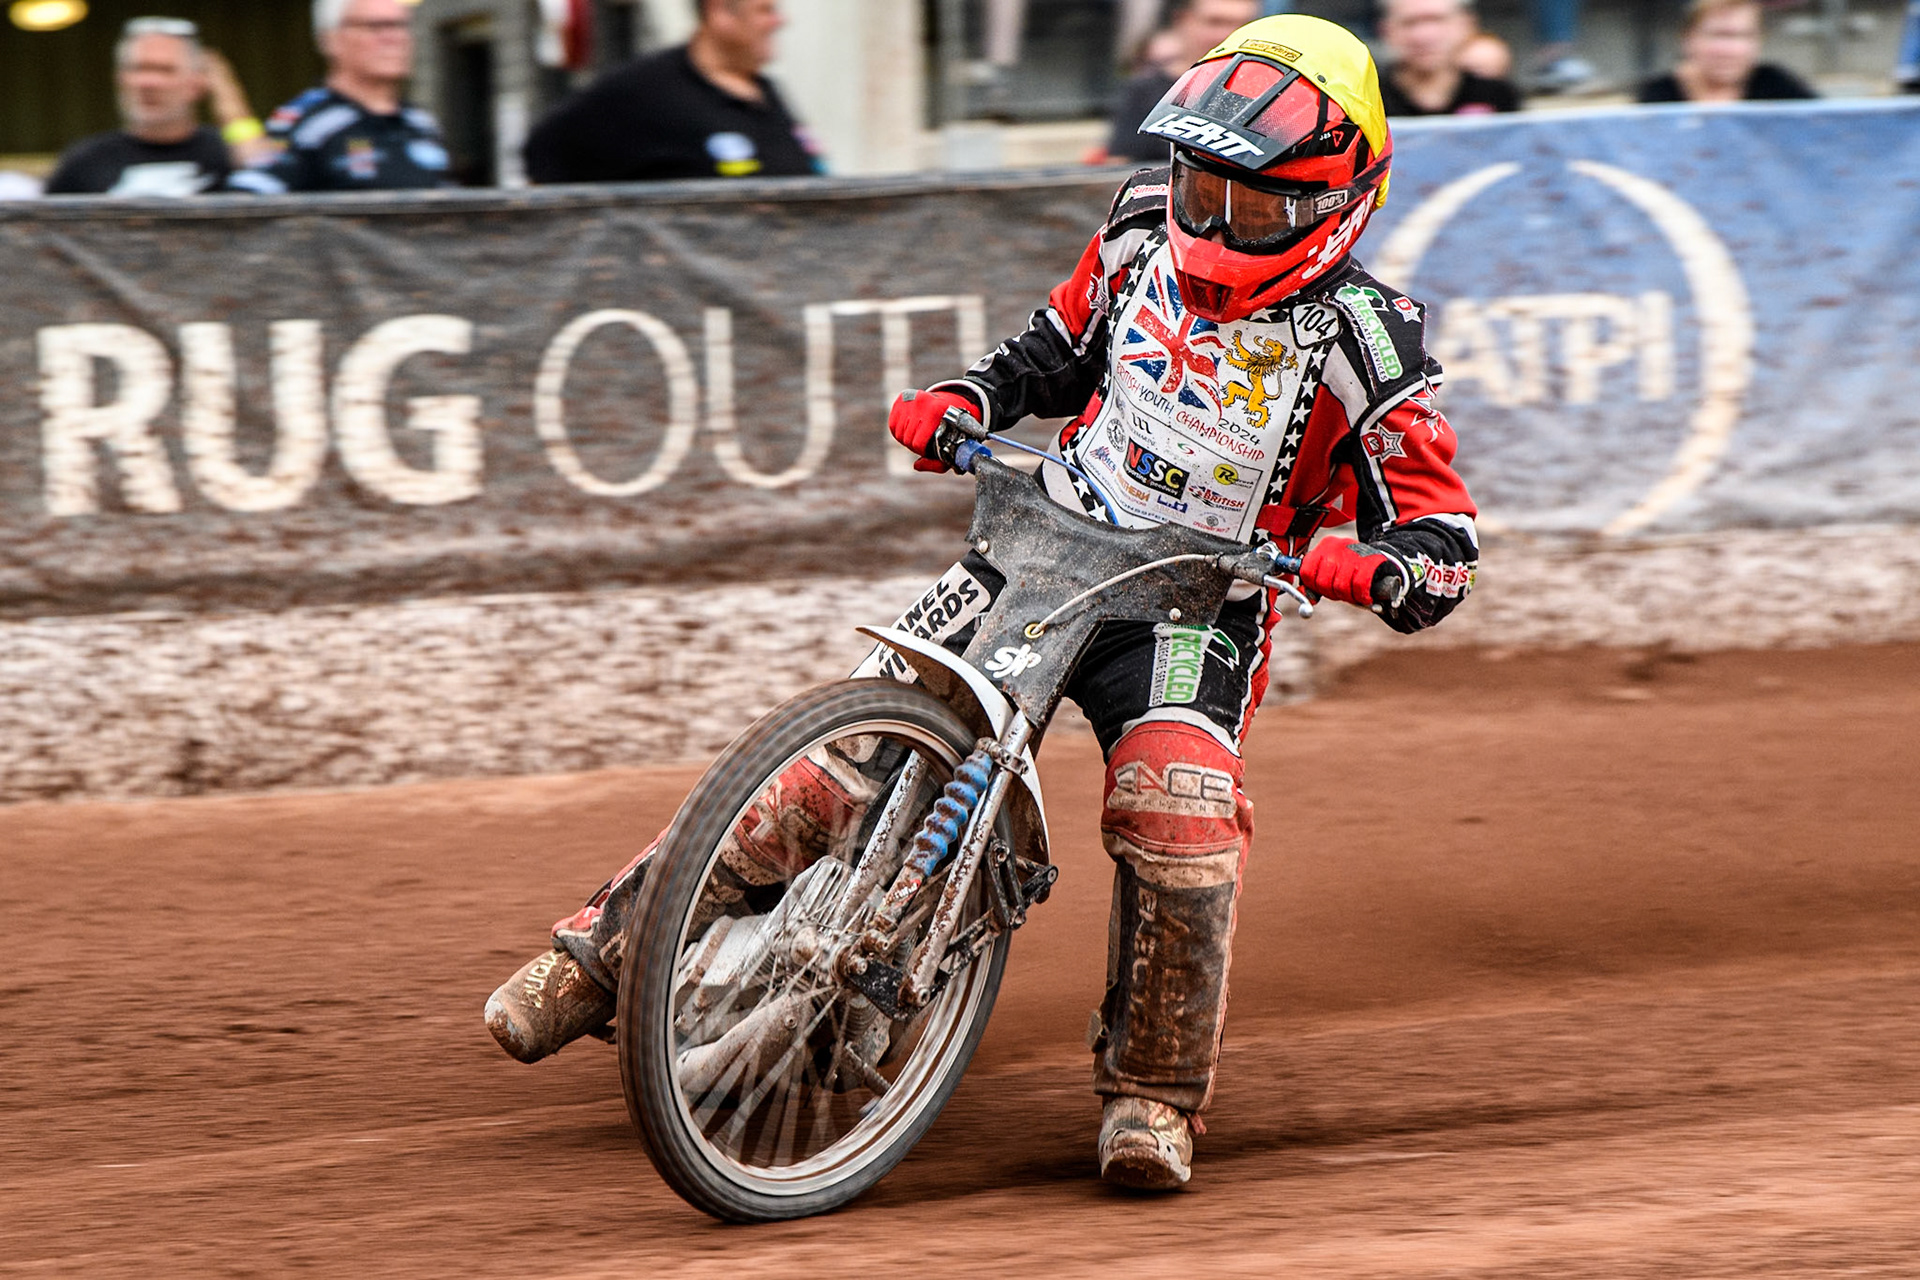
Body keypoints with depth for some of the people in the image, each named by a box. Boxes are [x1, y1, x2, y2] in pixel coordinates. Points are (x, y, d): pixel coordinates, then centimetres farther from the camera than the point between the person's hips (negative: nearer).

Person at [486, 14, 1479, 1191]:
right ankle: (608, 948, 3)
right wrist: (961, 403, 2)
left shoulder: (1363, 342, -12)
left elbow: (1446, 549, -11)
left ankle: (1155, 1092, -12)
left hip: (1197, 604, -3)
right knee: (839, 757, -9)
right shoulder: (1144, 235, 2)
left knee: (1177, 808, -31)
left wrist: (1361, 564, -33)